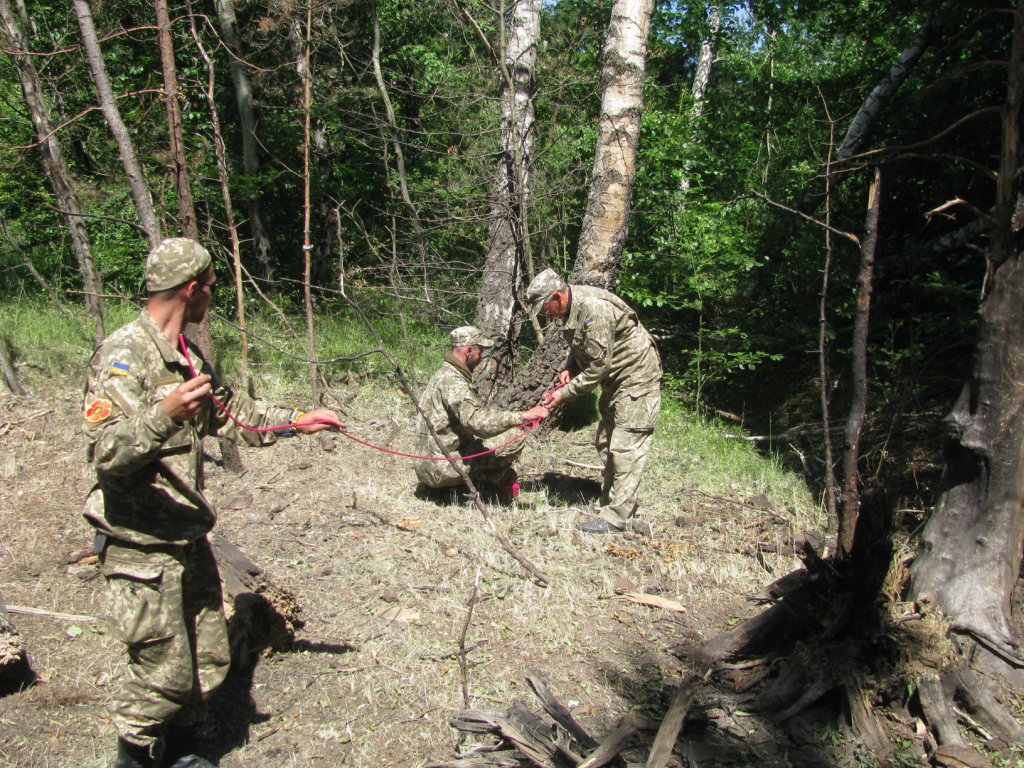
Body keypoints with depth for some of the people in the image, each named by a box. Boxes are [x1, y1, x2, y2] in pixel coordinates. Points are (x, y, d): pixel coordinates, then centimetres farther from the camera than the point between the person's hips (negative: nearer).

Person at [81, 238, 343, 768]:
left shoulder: (185, 356, 12)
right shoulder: (123, 356, -17)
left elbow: (228, 411, 25)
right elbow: (105, 451, -26)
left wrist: (294, 421, 23)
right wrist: (164, 415, -43)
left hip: (188, 537, 9)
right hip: (141, 545, -9)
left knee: (209, 659, 16)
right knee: (164, 669, -1)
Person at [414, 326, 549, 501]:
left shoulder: (444, 374, 14)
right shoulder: (452, 382, -18)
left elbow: (471, 418, 19)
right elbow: (477, 421, -32)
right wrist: (523, 416, -32)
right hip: (443, 469, -10)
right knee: (513, 437, -14)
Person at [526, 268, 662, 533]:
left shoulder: (593, 308, -28)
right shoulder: (572, 305, 2)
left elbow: (599, 365, -26)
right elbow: (582, 346, 17)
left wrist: (565, 393, -20)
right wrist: (569, 367, -2)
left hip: (636, 377, -11)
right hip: (615, 378, 11)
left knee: (625, 448, -10)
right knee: (606, 443, 14)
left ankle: (617, 517, -7)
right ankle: (608, 502, 24)